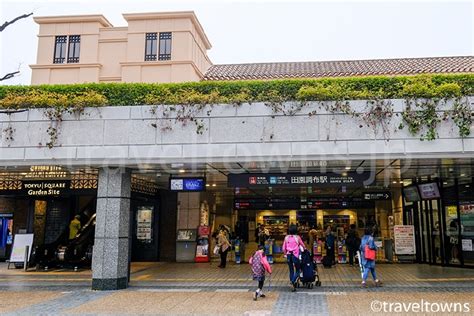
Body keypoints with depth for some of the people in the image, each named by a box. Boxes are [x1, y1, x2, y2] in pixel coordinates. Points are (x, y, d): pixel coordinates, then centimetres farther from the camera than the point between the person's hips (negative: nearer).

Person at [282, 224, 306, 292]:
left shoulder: (286, 237, 1)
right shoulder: (297, 237, -6)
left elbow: (284, 248, 3)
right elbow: (303, 245, 7)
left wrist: (285, 254, 18)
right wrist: (305, 249, 28)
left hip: (289, 255, 3)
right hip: (295, 255, -3)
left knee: (291, 270, 12)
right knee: (297, 270, 9)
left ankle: (293, 286, 16)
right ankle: (294, 281, -16)